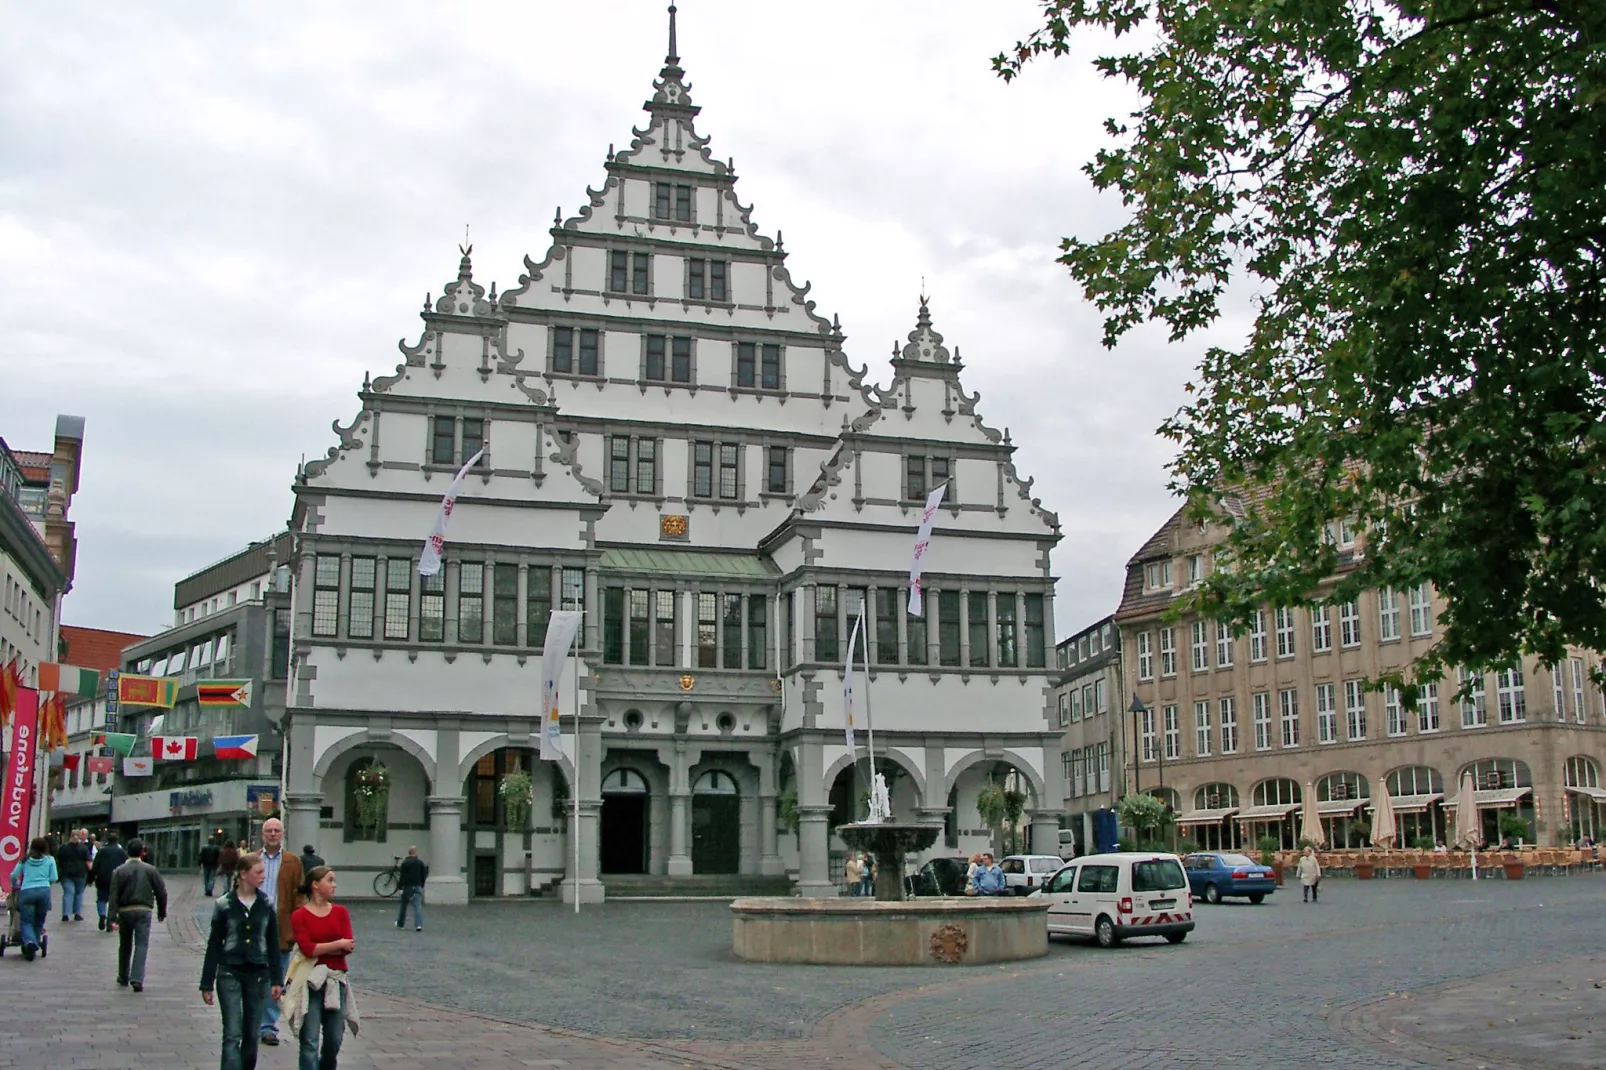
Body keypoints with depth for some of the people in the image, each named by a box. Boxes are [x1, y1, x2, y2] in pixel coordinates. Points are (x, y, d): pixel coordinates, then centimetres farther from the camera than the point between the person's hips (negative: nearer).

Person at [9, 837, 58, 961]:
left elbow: (14, 875, 9)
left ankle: (29, 942, -25)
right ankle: (33, 947, 10)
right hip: (44, 891, 0)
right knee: (39, 922, 13)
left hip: (26, 891, 0)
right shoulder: (49, 860, 10)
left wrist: (14, 887, 29)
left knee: (26, 921, 2)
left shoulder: (25, 860, 13)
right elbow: (54, 878, 5)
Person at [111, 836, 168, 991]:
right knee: (141, 945, -3)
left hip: (125, 911, 1)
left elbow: (114, 895, -8)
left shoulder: (119, 871, -1)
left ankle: (123, 977, 30)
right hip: (143, 910, -1)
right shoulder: (150, 870, 0)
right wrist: (162, 912, 13)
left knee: (125, 945, 18)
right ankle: (137, 978, -17)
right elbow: (161, 892, 1)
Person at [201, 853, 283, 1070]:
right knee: (232, 1035, -8)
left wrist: (276, 980, 4)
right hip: (229, 973, -3)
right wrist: (207, 983, 0)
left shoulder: (266, 905, 4)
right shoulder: (224, 904, -3)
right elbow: (214, 945, 0)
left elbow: (273, 944, 8)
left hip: (258, 974, 3)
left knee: (251, 1035, 9)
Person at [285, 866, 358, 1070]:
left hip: (336, 980, 4)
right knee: (310, 1041, -5)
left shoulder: (340, 912, 7)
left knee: (334, 1040, 11)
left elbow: (348, 947, -4)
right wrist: (338, 944, -10)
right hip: (310, 982, -4)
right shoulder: (300, 916, -4)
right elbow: (308, 948, -15)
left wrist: (320, 949, -13)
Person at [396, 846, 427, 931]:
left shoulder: (405, 863, -6)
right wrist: (422, 885, 16)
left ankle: (400, 923, 27)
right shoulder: (420, 862, 3)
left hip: (407, 886, -2)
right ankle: (419, 925, -17)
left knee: (404, 905, 15)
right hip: (418, 886, 2)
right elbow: (424, 875, 5)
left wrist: (401, 888, -10)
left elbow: (403, 876, -11)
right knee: (418, 906, -4)